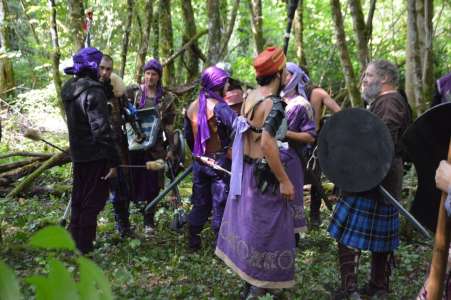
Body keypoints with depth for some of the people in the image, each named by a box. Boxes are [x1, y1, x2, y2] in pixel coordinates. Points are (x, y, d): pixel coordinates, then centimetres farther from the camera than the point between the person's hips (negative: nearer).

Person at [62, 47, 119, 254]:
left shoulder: (68, 89, 7)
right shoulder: (93, 91, -19)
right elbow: (101, 129, -23)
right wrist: (113, 161, -20)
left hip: (77, 153, 8)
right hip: (95, 155, -8)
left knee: (78, 198, 19)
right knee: (93, 200, 1)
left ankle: (75, 241, 30)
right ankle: (85, 247, 6)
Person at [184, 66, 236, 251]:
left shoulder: (193, 106, 6)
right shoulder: (219, 107, -17)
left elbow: (188, 135, 15)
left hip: (199, 161, 7)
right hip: (220, 161, -6)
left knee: (200, 203, 17)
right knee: (221, 204, 2)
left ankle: (193, 241, 24)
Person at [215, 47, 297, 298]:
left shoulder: (251, 96, 4)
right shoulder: (274, 104, -21)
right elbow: (267, 145, -29)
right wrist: (284, 181, -25)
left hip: (246, 169, 9)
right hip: (264, 174, -9)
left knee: (249, 223, 19)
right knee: (267, 228, 3)